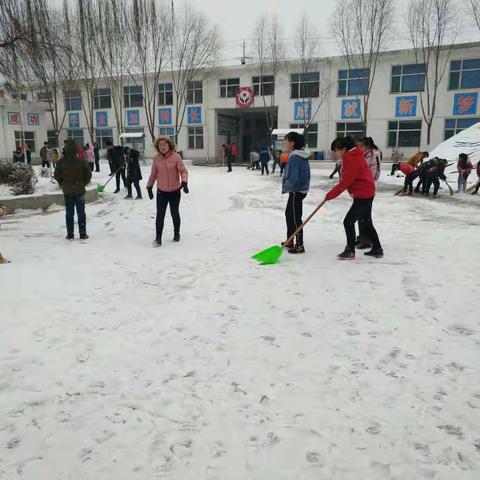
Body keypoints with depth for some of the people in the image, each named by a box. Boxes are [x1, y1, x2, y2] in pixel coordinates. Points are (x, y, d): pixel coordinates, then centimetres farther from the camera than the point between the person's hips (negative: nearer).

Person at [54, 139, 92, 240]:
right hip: (79, 190, -2)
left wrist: (63, 184, 15)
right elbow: (88, 175, -5)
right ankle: (83, 234, 7)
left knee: (69, 213, 10)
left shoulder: (61, 162, -5)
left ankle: (70, 234, 12)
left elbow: (57, 175, 1)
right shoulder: (82, 161, -11)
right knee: (81, 213, 6)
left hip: (67, 191, 2)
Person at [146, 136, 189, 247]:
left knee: (175, 214, 14)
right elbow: (153, 174, 6)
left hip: (175, 191, -2)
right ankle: (158, 238, 8)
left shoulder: (176, 157, -12)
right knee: (160, 215, 0)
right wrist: (149, 187, 7)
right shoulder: (156, 158, -3)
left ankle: (176, 234, 34)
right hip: (161, 192, 2)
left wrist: (184, 182, -29)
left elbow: (183, 171, -13)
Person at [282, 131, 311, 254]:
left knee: (295, 217, -6)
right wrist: (287, 186, 16)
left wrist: (286, 187, -15)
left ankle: (299, 245, -1)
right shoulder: (299, 155, 11)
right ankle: (289, 241, 32)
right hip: (298, 189, 11)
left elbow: (294, 177, -25)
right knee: (289, 214, 20)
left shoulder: (295, 157, -20)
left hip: (296, 190, -11)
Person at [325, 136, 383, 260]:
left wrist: (330, 195, -17)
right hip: (367, 194, 11)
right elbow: (347, 180, 17)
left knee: (348, 221, -7)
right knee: (367, 223, 17)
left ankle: (350, 251, 1)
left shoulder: (351, 159, -21)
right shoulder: (353, 156, 10)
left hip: (363, 195, -11)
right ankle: (377, 249, 25)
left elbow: (345, 182, -23)